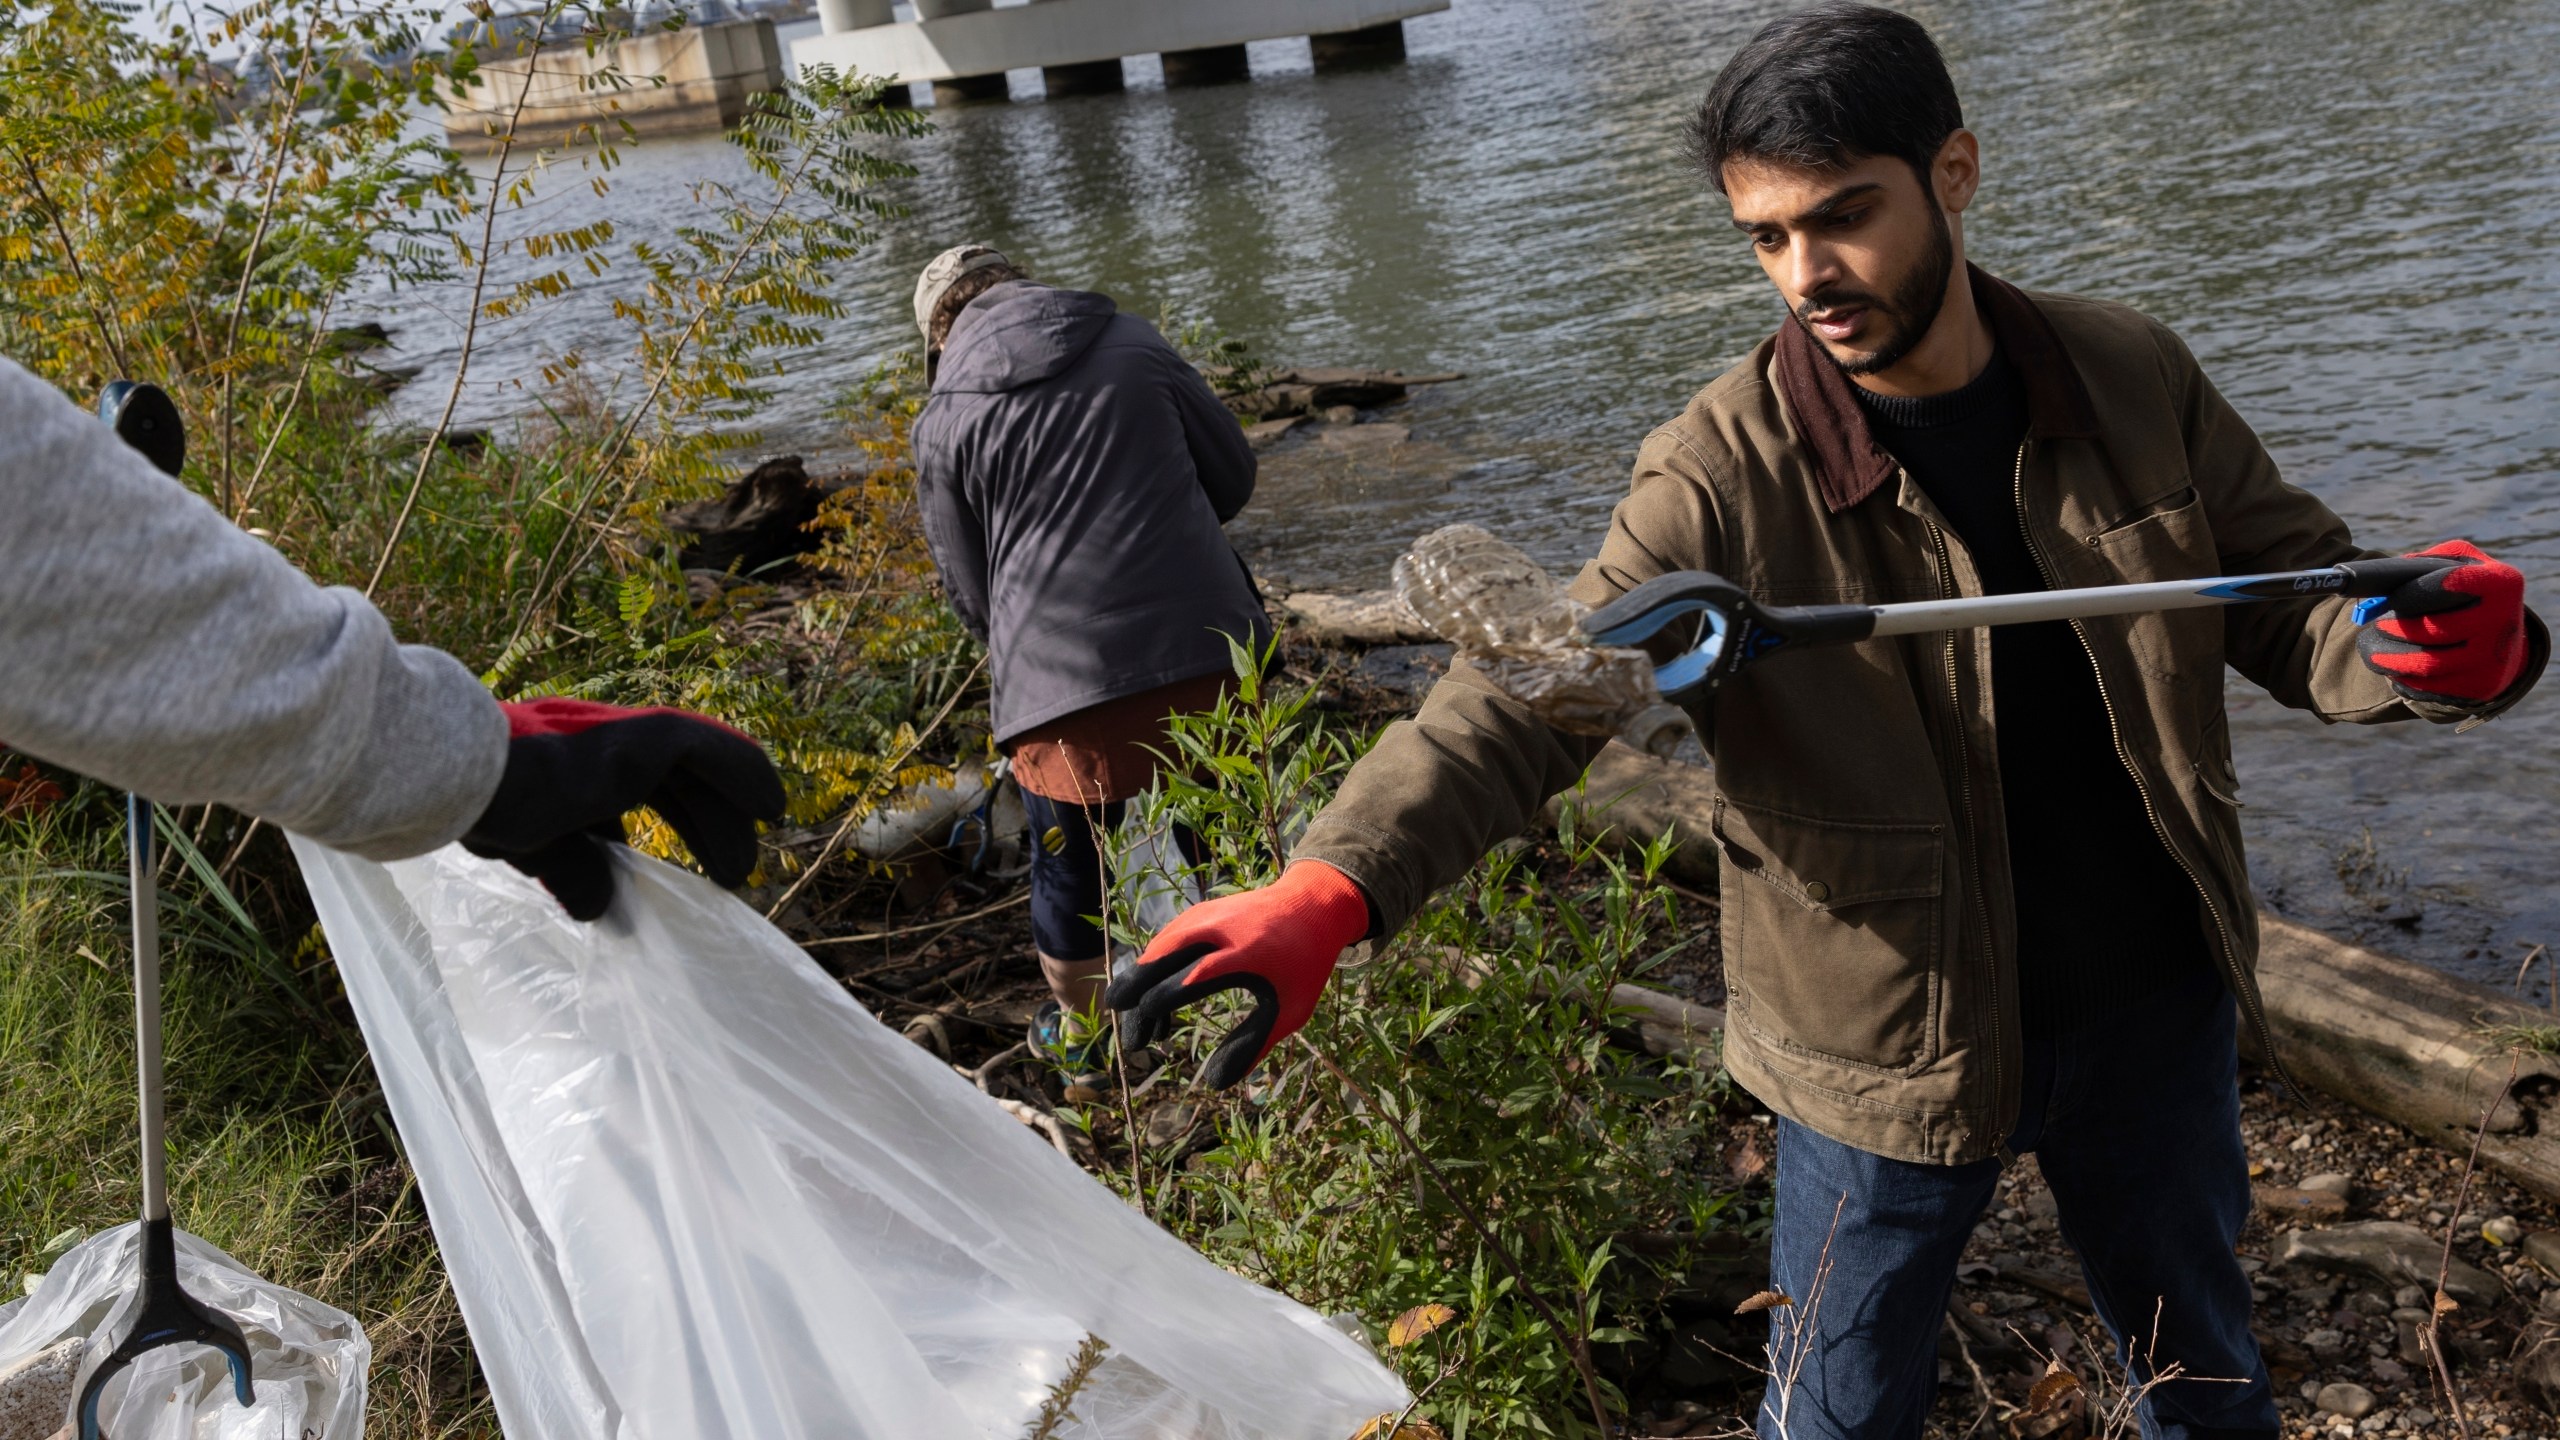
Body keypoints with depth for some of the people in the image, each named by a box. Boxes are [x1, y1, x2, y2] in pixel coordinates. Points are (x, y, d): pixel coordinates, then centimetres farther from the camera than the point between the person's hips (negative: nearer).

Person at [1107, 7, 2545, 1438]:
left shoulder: (2132, 378, -8)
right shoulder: (1724, 475, -20)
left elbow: (2291, 593, 1)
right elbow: (1533, 694, -29)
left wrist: (2437, 646, -23)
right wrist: (1330, 888, -45)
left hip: (2152, 1003, 3)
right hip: (1895, 1048, -3)